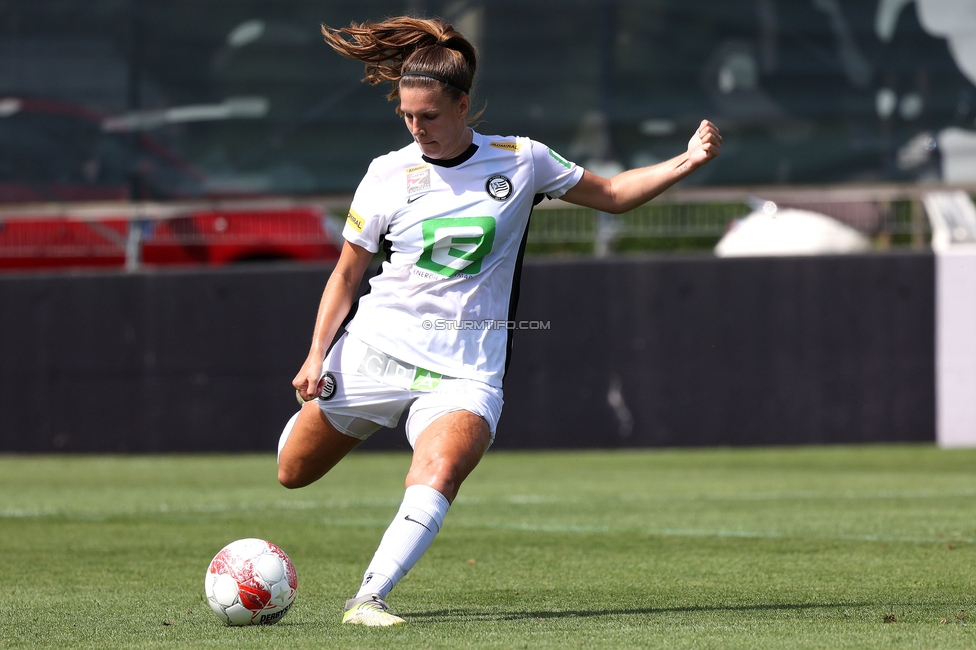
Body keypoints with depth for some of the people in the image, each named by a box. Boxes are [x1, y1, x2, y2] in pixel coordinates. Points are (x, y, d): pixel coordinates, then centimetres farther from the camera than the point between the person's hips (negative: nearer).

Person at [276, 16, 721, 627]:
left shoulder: (521, 160, 1)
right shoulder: (388, 175, 0)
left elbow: (611, 194, 14)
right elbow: (347, 276, 8)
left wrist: (685, 163, -1)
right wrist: (317, 355, -3)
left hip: (466, 367, -1)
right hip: (375, 347, 2)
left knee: (438, 477, -30)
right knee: (293, 473, 11)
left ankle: (369, 598, -32)